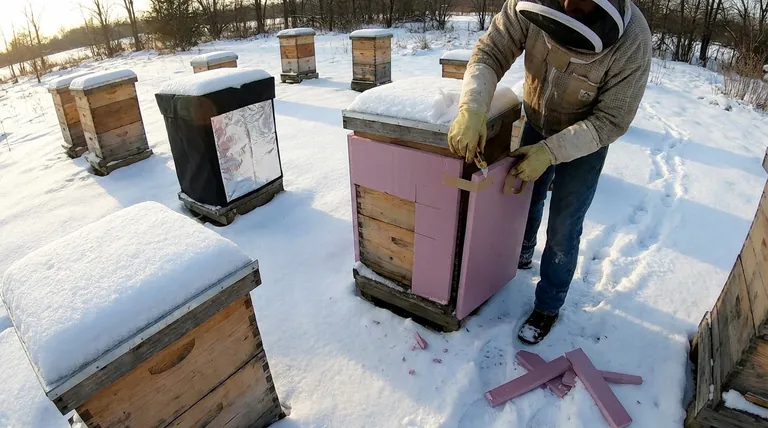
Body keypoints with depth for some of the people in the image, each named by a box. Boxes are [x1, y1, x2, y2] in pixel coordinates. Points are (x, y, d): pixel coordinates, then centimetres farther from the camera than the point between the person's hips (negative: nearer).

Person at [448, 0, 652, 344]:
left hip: (586, 138, -3)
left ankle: (548, 307, 23)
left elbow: (612, 120, -26)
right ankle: (520, 255, 54)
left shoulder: (632, 38, -33)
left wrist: (550, 151, -34)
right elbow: (490, 52, -23)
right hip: (536, 122, 4)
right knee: (527, 198, 23)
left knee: (562, 231, 0)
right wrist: (472, 110, -41)